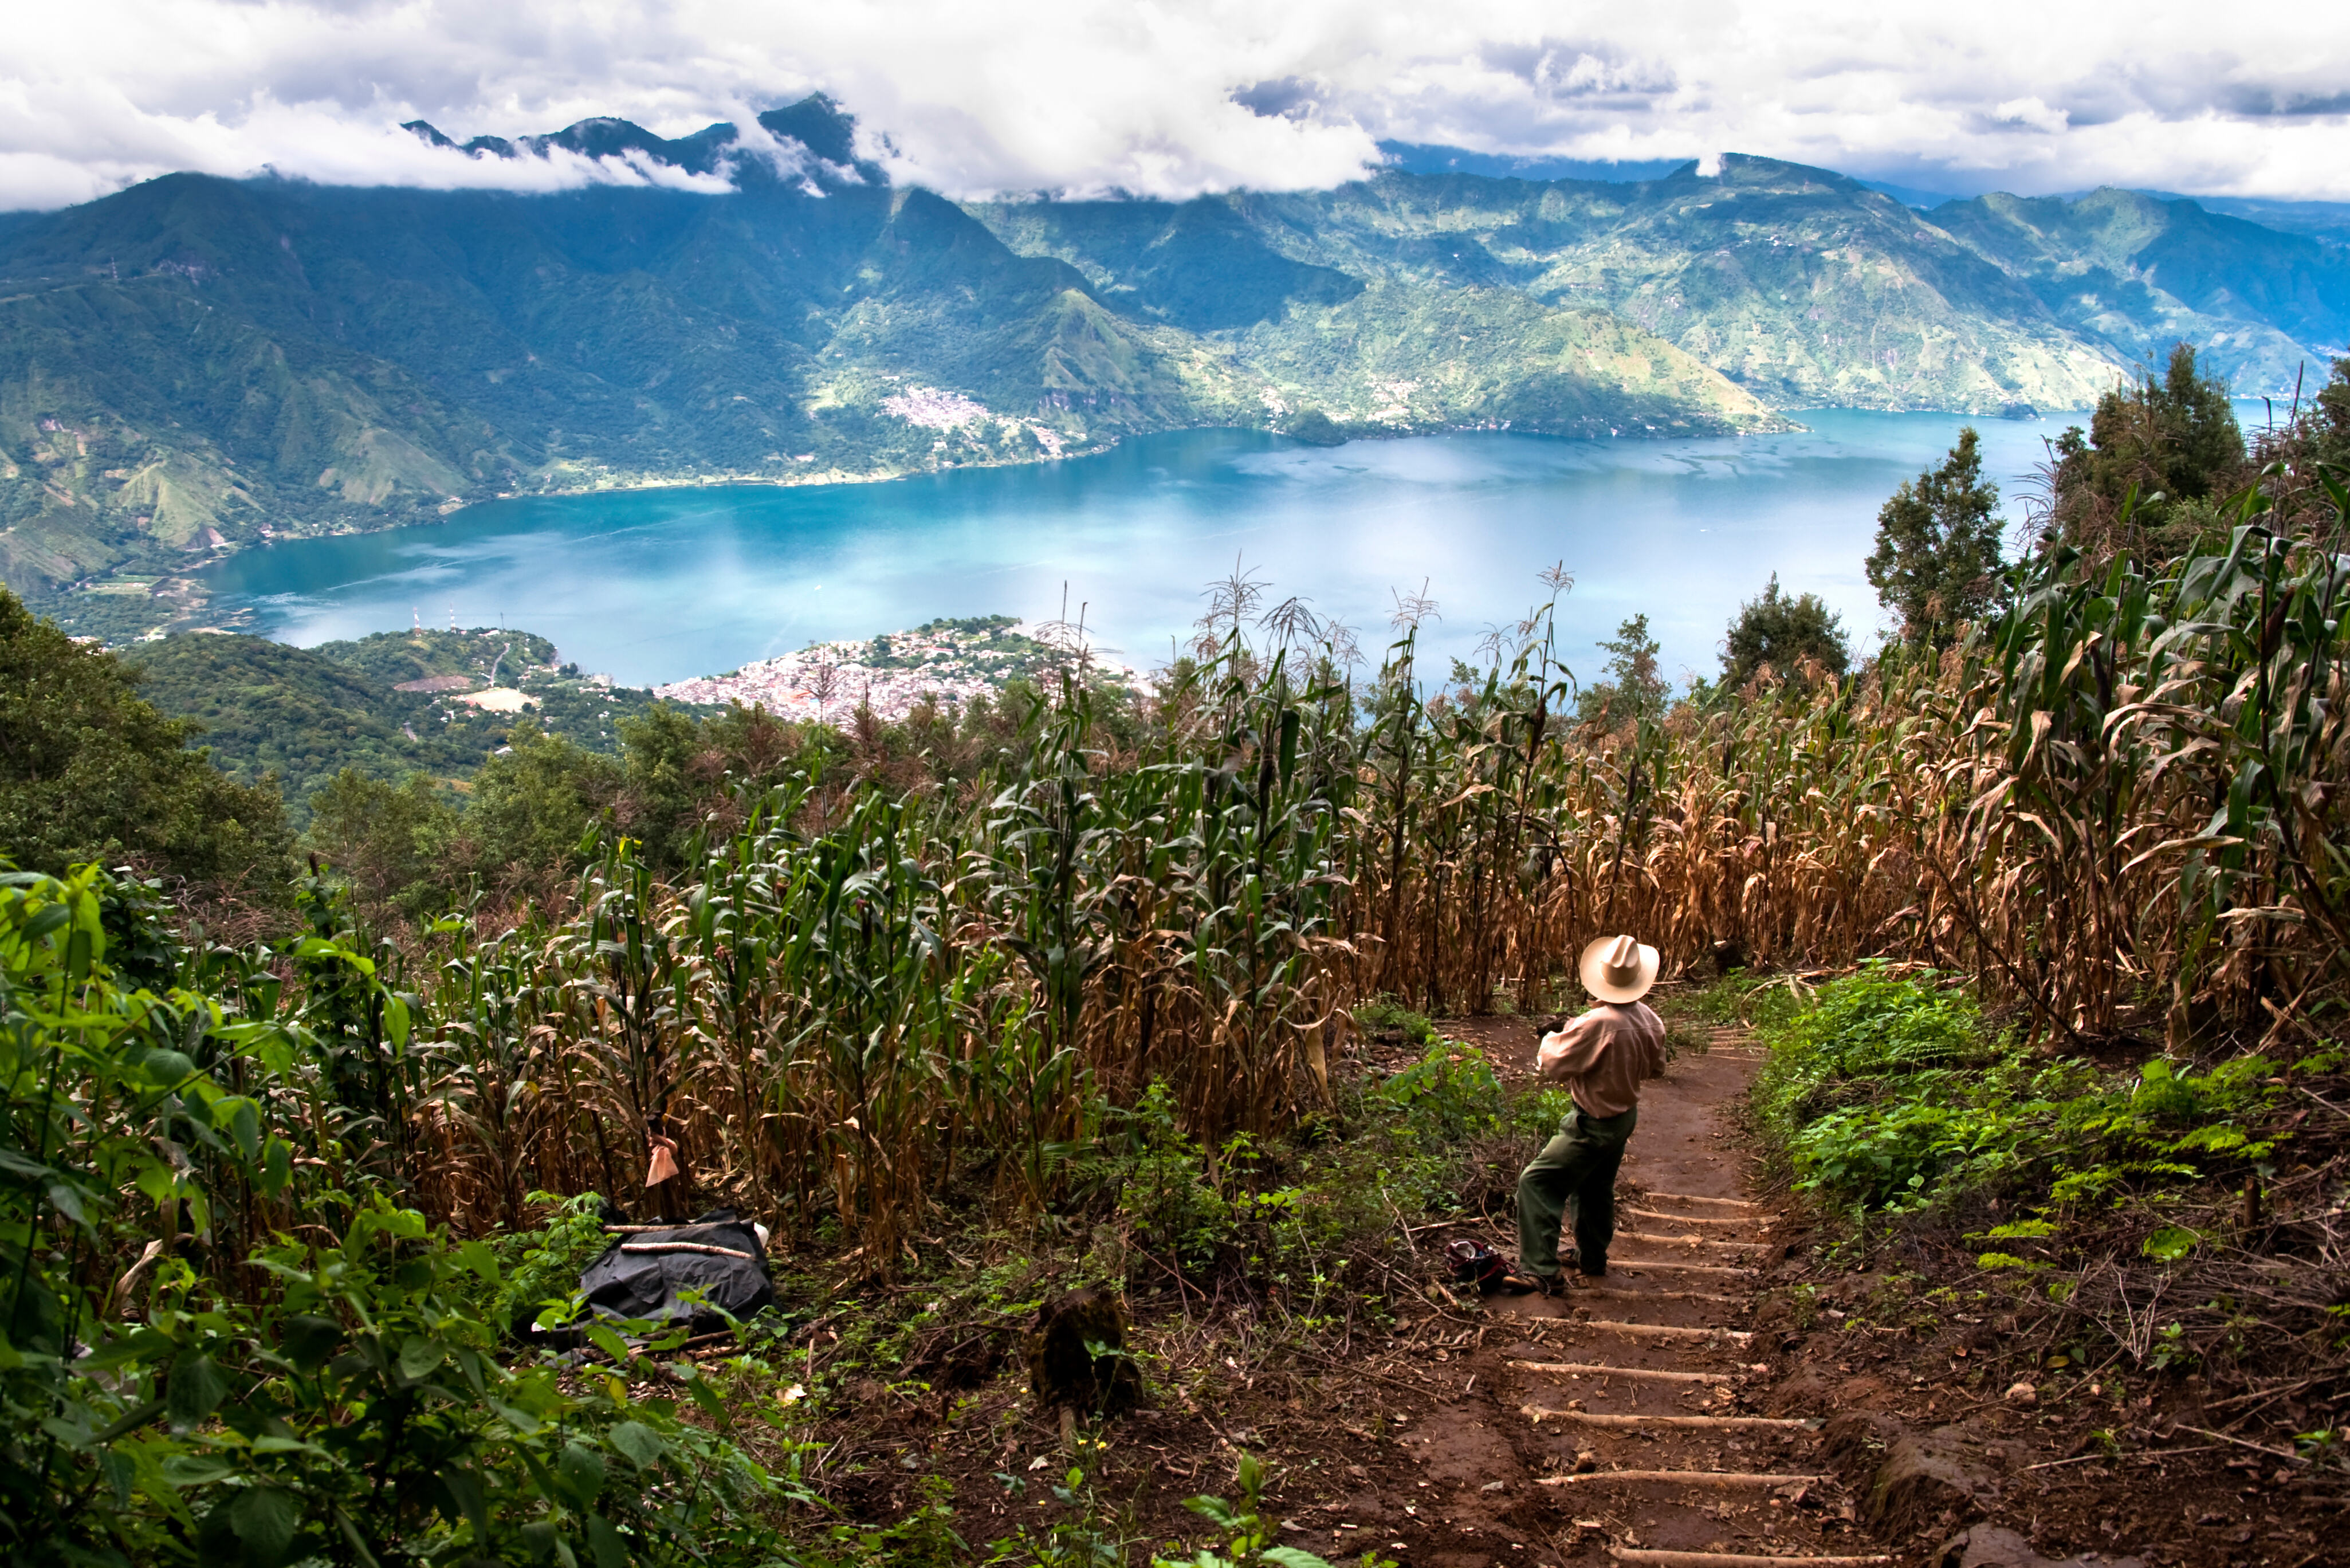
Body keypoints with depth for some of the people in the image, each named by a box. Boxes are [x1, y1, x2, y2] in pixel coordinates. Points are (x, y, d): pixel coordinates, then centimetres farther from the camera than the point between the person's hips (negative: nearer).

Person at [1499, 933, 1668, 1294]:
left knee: (1537, 1183, -6)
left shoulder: (1598, 1024, -30)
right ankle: (1592, 1259, 43)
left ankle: (1541, 1270, -9)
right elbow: (1656, 1069, 12)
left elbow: (1552, 1064, -22)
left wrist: (1551, 1041, -1)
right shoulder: (1651, 1022, -6)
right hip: (1626, 1116, 8)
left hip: (1594, 1125, -8)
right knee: (1597, 1188, 26)